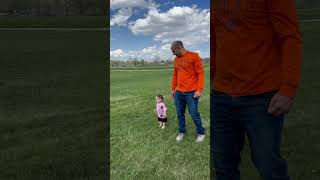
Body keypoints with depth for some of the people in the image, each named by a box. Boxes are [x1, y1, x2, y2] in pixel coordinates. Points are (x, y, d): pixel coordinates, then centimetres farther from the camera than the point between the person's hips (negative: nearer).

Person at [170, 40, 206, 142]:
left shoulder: (194, 56, -7)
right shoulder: (176, 60, 13)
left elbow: (200, 73, -9)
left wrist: (199, 89, -15)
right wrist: (172, 89, 17)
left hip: (191, 92, -6)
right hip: (178, 92, 6)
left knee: (194, 114, 0)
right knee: (180, 113, 9)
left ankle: (201, 133, 19)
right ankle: (181, 132, 25)